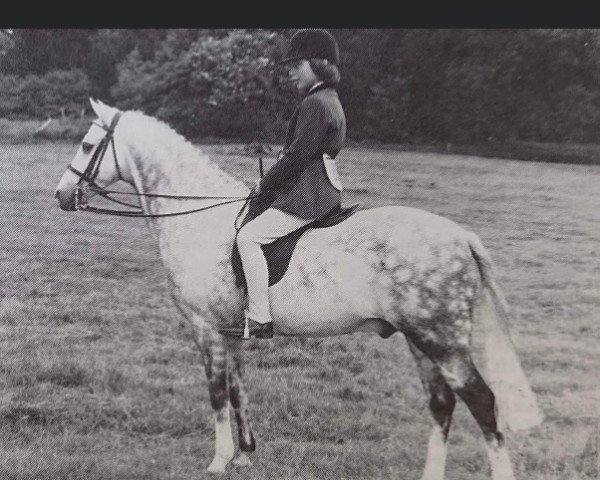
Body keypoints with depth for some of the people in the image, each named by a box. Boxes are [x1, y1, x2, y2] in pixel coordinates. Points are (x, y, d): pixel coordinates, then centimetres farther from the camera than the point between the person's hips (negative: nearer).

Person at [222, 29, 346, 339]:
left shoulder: (315, 104, -15)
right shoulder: (329, 102, 18)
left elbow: (297, 156, -18)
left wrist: (265, 184, -5)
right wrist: (271, 183, 16)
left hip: (307, 197, -11)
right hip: (320, 191, 11)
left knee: (248, 237, -17)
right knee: (251, 233, 22)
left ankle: (259, 321, -18)